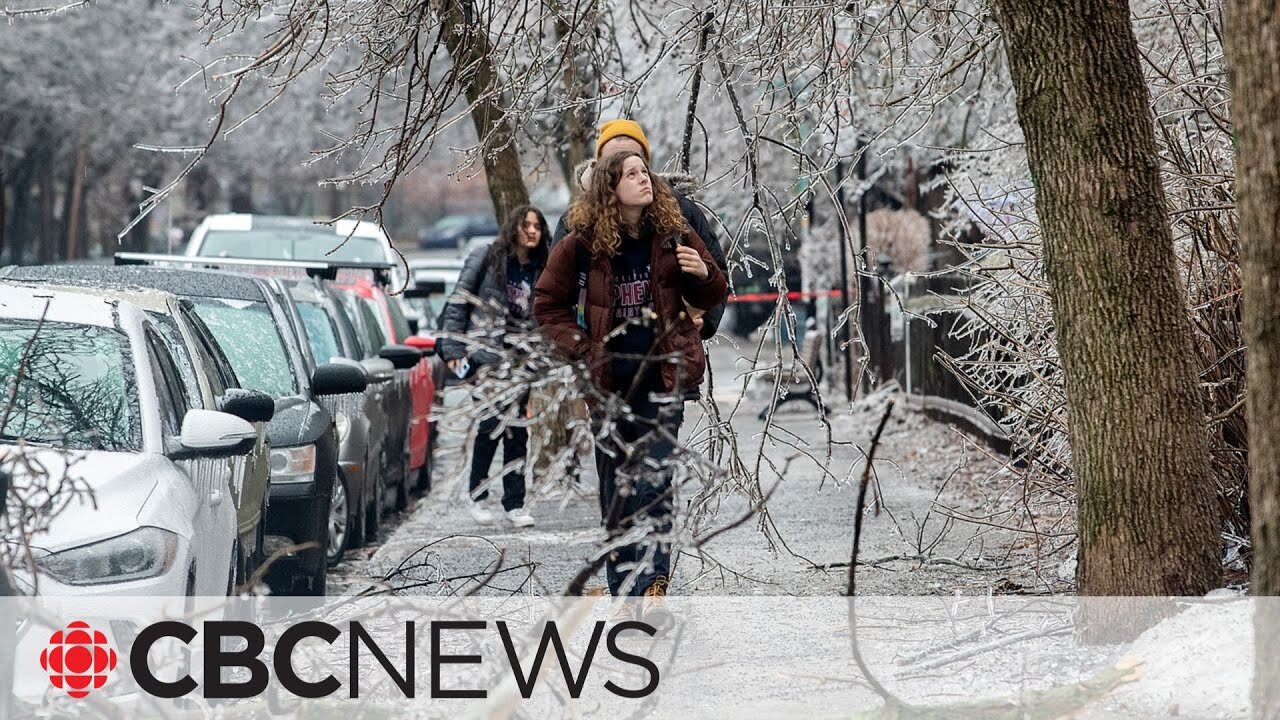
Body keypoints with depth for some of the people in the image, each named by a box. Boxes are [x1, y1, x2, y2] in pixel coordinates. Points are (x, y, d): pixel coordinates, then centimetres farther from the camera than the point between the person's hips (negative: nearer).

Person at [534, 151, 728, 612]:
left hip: (662, 375, -1)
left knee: (654, 479, -10)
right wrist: (581, 349, -6)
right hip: (609, 379, 1)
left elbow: (710, 299, 13)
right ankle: (622, 585, 17)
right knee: (615, 483, 8)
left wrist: (704, 274, -10)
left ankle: (653, 583, -13)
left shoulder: (673, 236, 1)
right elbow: (548, 305, 7)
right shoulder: (581, 245, -3)